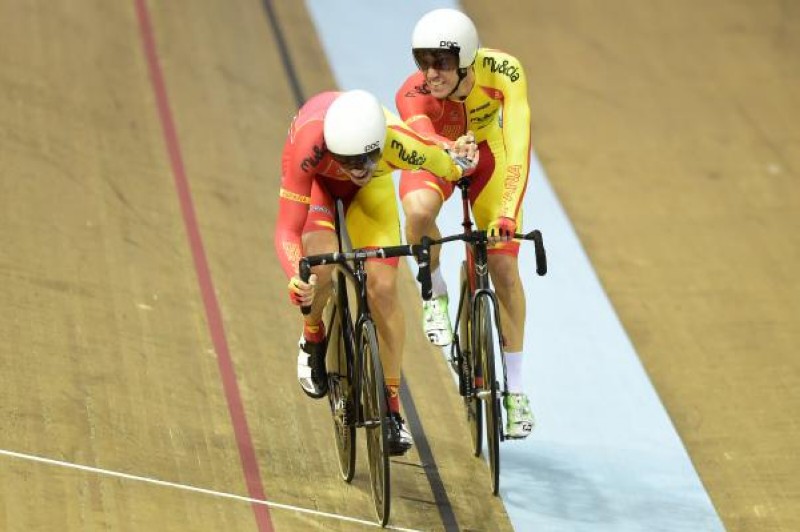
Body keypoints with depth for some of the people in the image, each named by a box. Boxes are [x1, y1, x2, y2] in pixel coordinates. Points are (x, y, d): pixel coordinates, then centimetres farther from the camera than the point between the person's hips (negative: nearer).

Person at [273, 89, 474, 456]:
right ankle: (313, 339, 7)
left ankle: (393, 407, 2)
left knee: (383, 288, -12)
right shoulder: (307, 145, -44)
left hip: (373, 186, 1)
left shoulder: (399, 144, -41)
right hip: (317, 179, -1)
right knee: (321, 267, -27)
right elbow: (287, 228, -43)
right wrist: (295, 276, -59)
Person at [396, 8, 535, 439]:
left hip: (487, 153, 1)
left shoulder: (503, 72, -35)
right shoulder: (413, 95, -37)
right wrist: (453, 151, -80)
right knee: (418, 211, -36)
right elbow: (422, 140, -56)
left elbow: (518, 143, -44)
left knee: (503, 265, -9)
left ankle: (515, 389, 5)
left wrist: (507, 213, -57)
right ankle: (434, 295, -5)